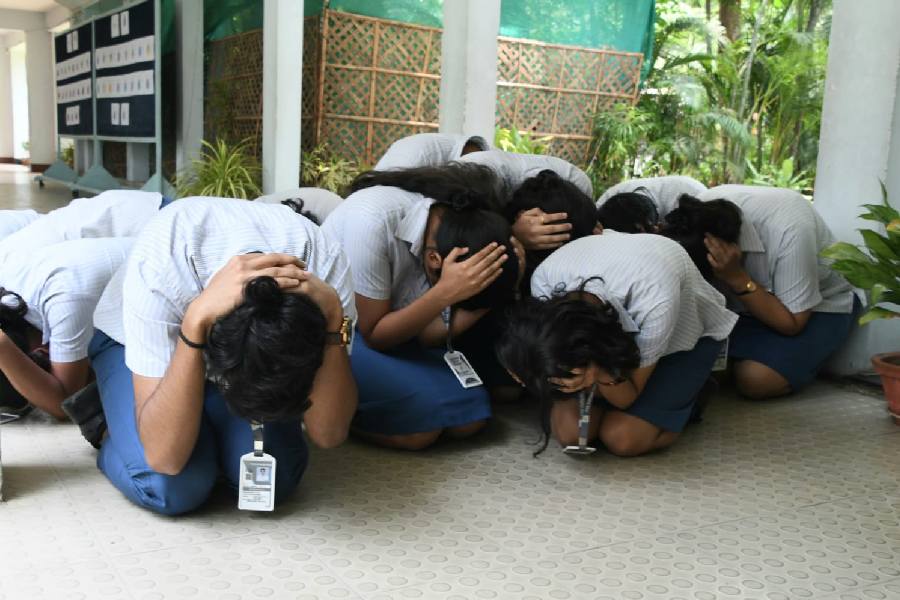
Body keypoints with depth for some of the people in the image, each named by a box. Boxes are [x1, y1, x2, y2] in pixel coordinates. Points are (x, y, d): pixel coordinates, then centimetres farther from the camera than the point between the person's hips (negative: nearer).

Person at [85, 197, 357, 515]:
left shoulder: (325, 266, -34)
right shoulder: (157, 270, -40)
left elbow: (327, 433, -31)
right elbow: (165, 457, -40)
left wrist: (333, 314, -45)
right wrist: (197, 320, -52)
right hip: (129, 338, -2)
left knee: (274, 476, -22)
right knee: (171, 487, -26)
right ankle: (114, 434, 8)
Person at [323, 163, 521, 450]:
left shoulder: (458, 230, -11)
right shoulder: (373, 219, -30)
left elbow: (426, 336, -9)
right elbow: (372, 335, -22)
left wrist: (476, 305, -26)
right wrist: (445, 293, -34)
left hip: (389, 331, 6)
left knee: (469, 416, -9)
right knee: (419, 421, -25)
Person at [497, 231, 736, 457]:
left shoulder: (654, 304, -42)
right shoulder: (544, 279, -31)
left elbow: (625, 397, -24)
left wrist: (597, 373, -47)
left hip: (686, 331, -3)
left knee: (622, 438, -20)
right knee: (569, 431, -16)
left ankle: (686, 395, 9)